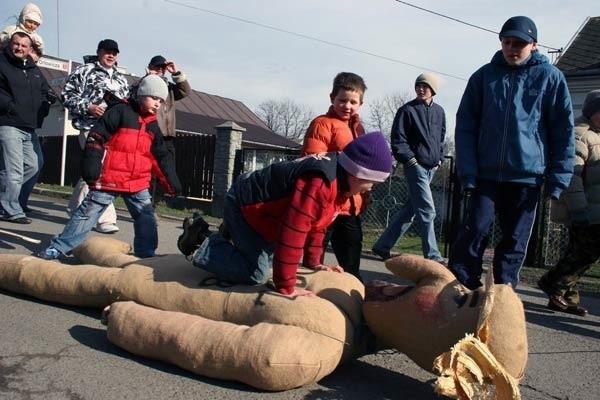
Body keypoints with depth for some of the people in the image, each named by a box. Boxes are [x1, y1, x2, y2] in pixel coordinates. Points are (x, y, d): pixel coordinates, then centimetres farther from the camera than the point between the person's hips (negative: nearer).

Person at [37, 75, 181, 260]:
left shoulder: (153, 126, 13)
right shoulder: (121, 112, -6)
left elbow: (161, 157, 17)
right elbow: (96, 137, -10)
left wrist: (172, 182, 14)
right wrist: (91, 166, -17)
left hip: (139, 183, 6)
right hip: (109, 179, -6)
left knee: (147, 217, 5)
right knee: (88, 212, -1)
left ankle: (146, 253, 16)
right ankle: (58, 247, 9)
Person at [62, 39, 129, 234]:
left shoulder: (121, 79, 23)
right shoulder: (84, 71, 5)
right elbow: (67, 94, 0)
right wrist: (88, 107, -13)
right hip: (91, 127, -6)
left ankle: (74, 207, 29)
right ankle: (105, 218, -14)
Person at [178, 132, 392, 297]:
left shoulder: (339, 182, -3)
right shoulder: (319, 183, -36)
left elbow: (317, 221, 9)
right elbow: (293, 233, -39)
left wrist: (314, 262, 10)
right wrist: (286, 287, -32)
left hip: (261, 203, 10)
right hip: (244, 204, -10)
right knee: (256, 273, -14)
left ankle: (231, 236, 28)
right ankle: (201, 243, -1)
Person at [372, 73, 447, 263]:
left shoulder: (439, 111, 12)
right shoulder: (407, 110, -4)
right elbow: (398, 140, -6)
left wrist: (439, 158, 11)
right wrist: (411, 159, -13)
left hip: (431, 167, 7)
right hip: (416, 167, -7)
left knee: (410, 209, 10)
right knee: (427, 211, -8)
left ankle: (383, 246, 20)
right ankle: (432, 255, 0)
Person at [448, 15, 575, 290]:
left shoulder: (550, 77, 1)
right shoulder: (484, 76, 4)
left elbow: (563, 131, 2)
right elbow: (465, 126, 3)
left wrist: (557, 179, -3)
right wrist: (467, 171, -7)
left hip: (528, 176, 0)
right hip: (486, 173, 0)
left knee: (514, 243, 7)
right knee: (473, 233, -5)